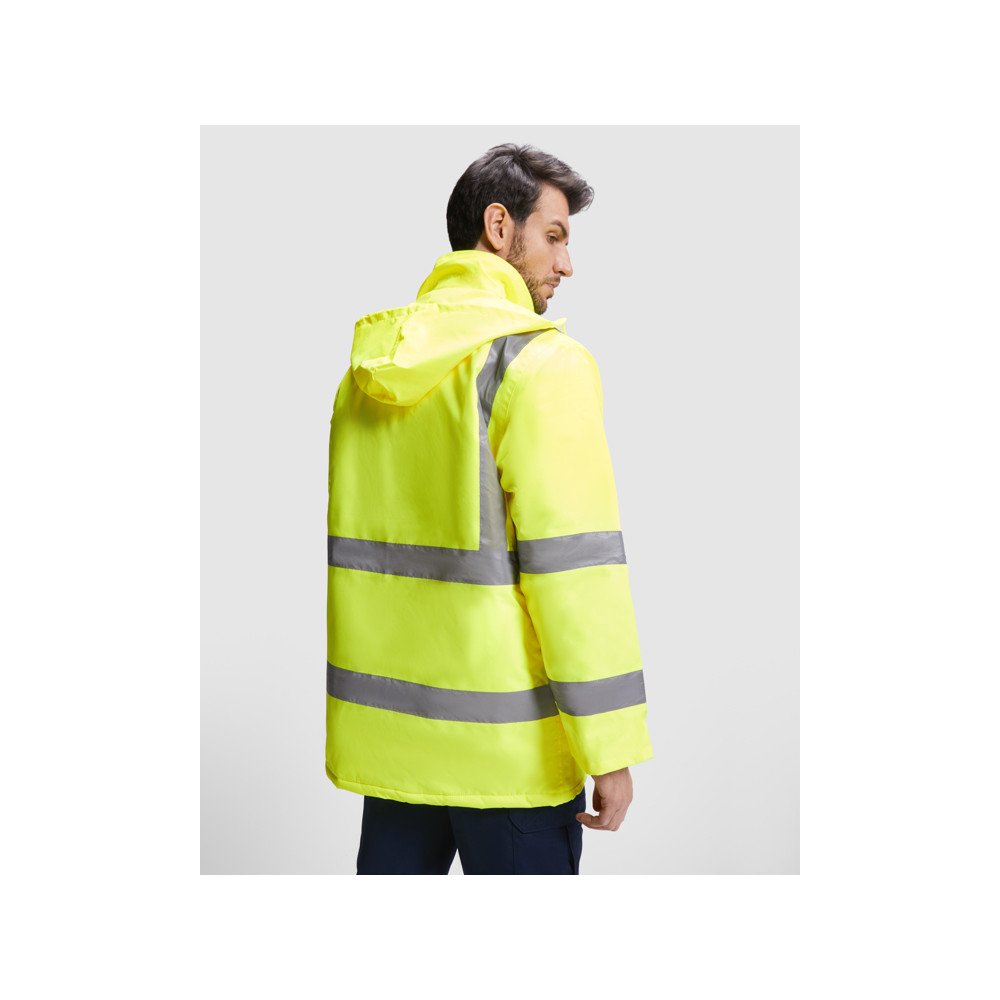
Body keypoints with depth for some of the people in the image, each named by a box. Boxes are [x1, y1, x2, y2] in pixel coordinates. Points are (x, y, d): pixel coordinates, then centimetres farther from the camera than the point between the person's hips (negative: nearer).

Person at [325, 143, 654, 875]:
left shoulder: (371, 365, 9)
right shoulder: (542, 361, -13)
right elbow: (574, 563, -18)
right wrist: (610, 747, -13)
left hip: (387, 730, 7)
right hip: (507, 741, -6)